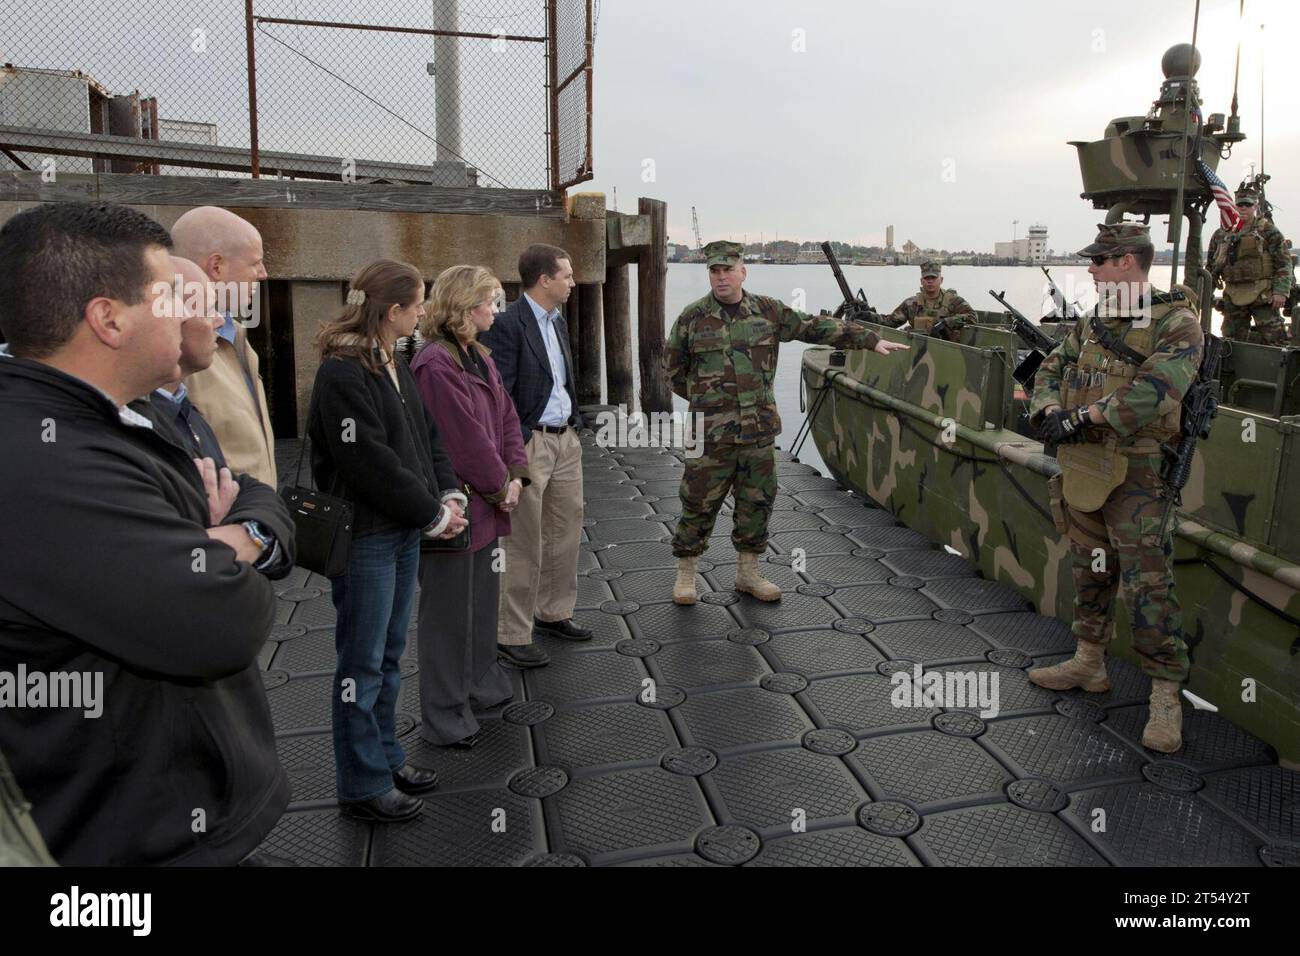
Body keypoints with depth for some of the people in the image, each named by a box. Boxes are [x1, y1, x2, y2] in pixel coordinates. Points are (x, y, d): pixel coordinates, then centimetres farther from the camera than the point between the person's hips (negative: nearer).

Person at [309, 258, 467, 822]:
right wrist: (432, 514, -13)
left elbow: (426, 437, 14)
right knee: (363, 664, 3)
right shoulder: (342, 374, -18)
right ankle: (363, 785, 18)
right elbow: (372, 464, -21)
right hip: (364, 537, -9)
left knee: (389, 654, 18)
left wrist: (449, 495, -1)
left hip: (403, 532, 9)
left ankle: (385, 757, 33)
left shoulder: (393, 366, 11)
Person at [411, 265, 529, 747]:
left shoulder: (479, 356, 10)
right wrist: (500, 487, -11)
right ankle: (445, 718, 18)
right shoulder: (436, 363, -20)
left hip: (487, 506, 10)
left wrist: (514, 475, 0)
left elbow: (507, 417, 12)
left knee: (483, 598, 22)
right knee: (449, 611, 4)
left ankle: (482, 684, 40)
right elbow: (465, 438, -23)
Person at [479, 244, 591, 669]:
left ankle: (553, 613, 33)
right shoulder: (506, 324, -15)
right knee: (524, 543, -1)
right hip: (528, 443, -9)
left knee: (566, 530, 16)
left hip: (565, 440, 9)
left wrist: (574, 424, 15)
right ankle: (512, 635, 12)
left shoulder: (557, 320, 13)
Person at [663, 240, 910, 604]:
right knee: (700, 503, 2)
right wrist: (704, 398, 10)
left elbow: (817, 327, 7)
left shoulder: (768, 311, 5)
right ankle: (686, 573, 18)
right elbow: (673, 366, 9)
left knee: (757, 502, 10)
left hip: (760, 429, 3)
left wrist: (870, 339, 5)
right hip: (712, 433, -3)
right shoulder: (692, 317, -2)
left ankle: (748, 572, 25)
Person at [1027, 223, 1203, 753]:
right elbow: (1052, 368, 11)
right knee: (1089, 571, 17)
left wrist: (1086, 415, -20)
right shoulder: (1093, 321, 12)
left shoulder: (1177, 325, -11)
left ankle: (1165, 694, 4)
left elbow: (1153, 392, -25)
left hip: (1135, 475, -7)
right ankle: (1089, 663, 31)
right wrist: (1050, 411, -9)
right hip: (1081, 465, 7)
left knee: (1147, 585, -6)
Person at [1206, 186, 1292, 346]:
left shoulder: (1267, 230, 2)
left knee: (1274, 338, -8)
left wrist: (1281, 291, -13)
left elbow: (1284, 262, -3)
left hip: (1262, 295, -4)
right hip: (1233, 296, 4)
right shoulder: (1221, 233, 14)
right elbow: (1211, 265, 22)